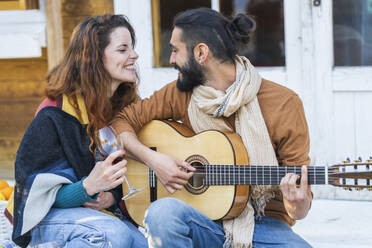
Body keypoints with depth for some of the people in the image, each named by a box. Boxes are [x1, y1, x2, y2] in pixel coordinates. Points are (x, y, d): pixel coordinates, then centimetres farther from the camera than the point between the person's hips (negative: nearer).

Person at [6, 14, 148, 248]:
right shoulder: (54, 117, -16)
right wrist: (88, 187, -34)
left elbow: (127, 174, 12)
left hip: (102, 212, 8)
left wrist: (111, 197, -12)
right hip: (49, 218, -7)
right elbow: (39, 196, -15)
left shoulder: (125, 106, 4)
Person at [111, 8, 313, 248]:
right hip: (204, 221, 2)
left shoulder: (284, 104, -6)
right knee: (162, 212, -32)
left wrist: (298, 206, -27)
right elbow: (121, 120, 11)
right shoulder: (180, 94, 4)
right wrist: (152, 158, -7)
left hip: (263, 225, -2)